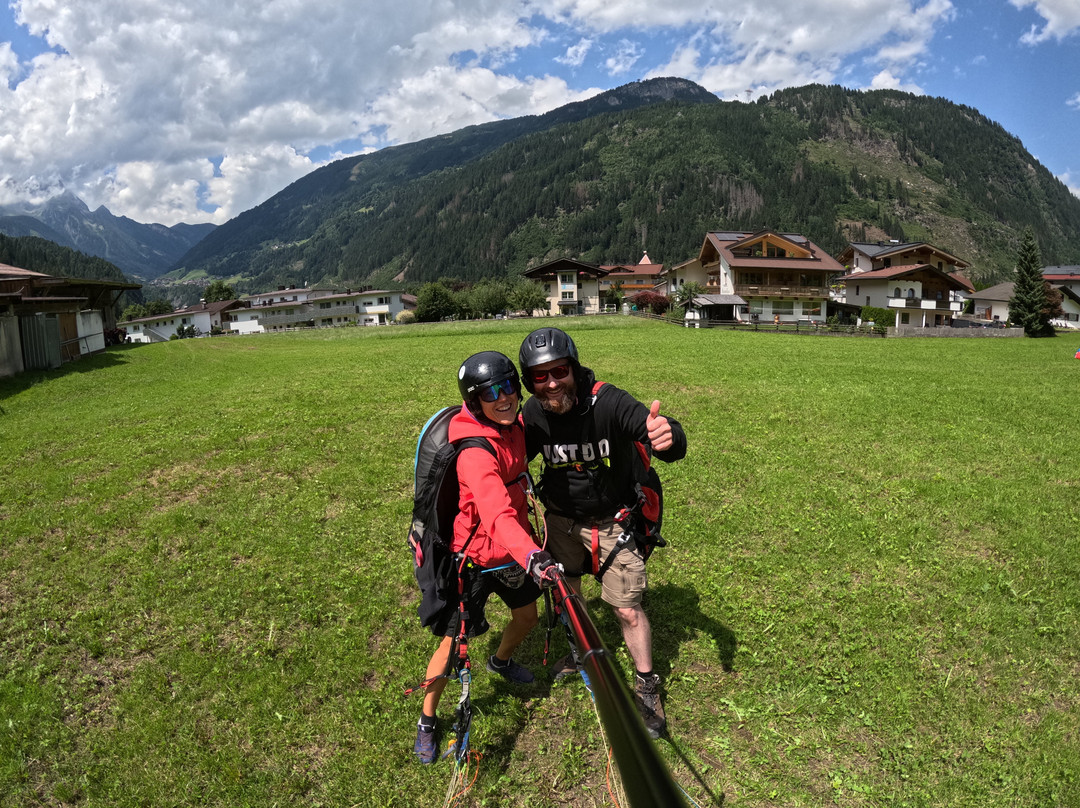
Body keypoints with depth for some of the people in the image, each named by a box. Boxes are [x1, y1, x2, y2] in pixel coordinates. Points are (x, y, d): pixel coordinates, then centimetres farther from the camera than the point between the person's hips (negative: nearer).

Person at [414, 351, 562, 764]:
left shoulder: (513, 426, -6)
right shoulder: (475, 452, -32)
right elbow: (496, 515, -46)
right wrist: (530, 555, -59)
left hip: (514, 547, 8)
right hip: (474, 556, -7)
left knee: (527, 617, 21)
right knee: (454, 642, 2)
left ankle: (500, 661, 55)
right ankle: (426, 721, 27)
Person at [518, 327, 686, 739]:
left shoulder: (609, 403, -29)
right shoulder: (534, 414, -15)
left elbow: (673, 446, -39)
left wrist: (668, 437, -63)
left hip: (612, 520, -4)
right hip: (562, 518, 4)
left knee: (628, 610, -1)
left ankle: (647, 686, 24)